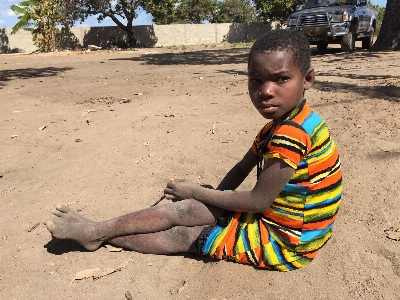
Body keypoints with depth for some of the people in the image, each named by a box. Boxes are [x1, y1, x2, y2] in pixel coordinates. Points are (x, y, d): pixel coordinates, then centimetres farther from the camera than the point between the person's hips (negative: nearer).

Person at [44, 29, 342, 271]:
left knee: (183, 211, -9)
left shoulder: (290, 134, -28)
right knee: (187, 210, 0)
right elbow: (242, 169, 11)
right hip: (275, 217, 8)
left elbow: (259, 201, -24)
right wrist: (209, 197, -2)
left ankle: (96, 232, 6)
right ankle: (98, 231, 9)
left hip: (281, 240, -8)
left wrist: (196, 192, -14)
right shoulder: (283, 125, 5)